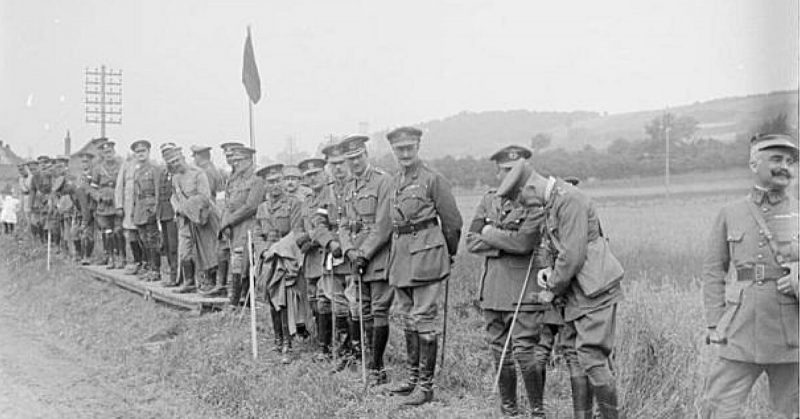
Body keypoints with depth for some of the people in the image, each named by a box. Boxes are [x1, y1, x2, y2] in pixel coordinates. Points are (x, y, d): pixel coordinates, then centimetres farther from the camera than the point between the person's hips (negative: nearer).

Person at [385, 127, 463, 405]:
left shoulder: (433, 179, -8)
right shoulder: (395, 182, 13)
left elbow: (452, 222, -3)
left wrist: (448, 255, 7)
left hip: (426, 256, -7)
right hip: (400, 255, 7)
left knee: (425, 320, -5)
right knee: (409, 320, 14)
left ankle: (426, 386, 1)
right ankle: (413, 378, 25)